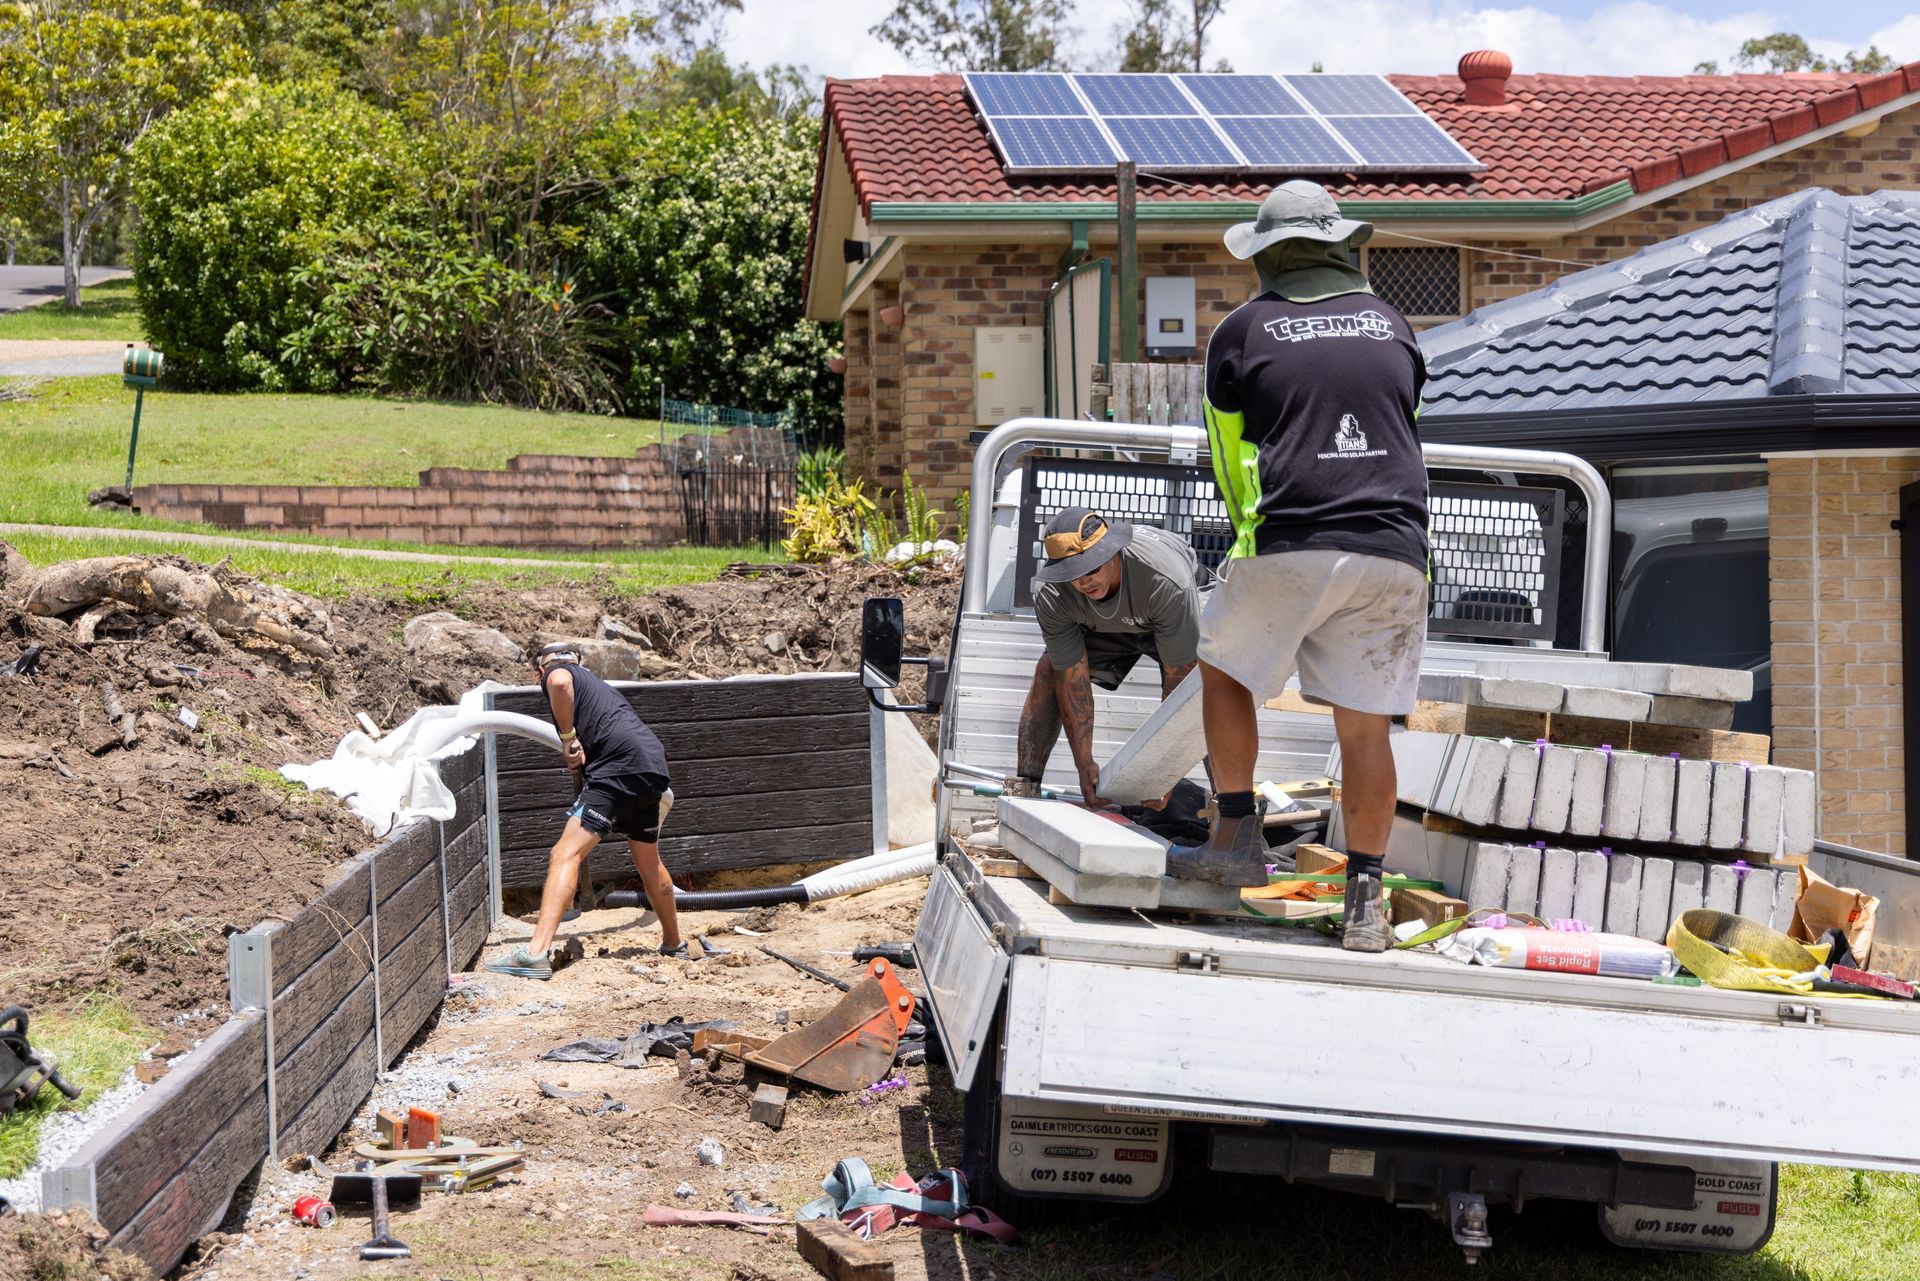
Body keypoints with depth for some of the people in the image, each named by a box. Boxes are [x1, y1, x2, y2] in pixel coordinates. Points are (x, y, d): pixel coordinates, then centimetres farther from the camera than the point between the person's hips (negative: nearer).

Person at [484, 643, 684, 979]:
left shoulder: (555, 672, 10)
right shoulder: (597, 684, 36)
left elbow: (559, 682, -16)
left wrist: (568, 737, -8)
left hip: (618, 767, -8)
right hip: (654, 768, 8)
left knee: (566, 854, -15)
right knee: (648, 861, 27)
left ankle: (536, 953, -28)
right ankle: (673, 944, 43)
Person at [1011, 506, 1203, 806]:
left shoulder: (1168, 581, -44)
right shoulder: (1050, 596, -34)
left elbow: (1179, 677, -37)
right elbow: (1072, 680, -25)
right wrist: (1085, 763, -26)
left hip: (1173, 621, -2)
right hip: (1101, 626, 3)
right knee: (1048, 671, -19)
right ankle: (1025, 785, -14)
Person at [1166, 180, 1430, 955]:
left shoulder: (1242, 332, 5)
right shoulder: (1392, 326, 15)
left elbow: (1229, 460, 13)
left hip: (1290, 544, -3)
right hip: (1394, 550, 3)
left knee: (1223, 668, 19)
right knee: (1365, 725, 5)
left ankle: (1237, 838, 15)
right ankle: (1365, 901, 5)